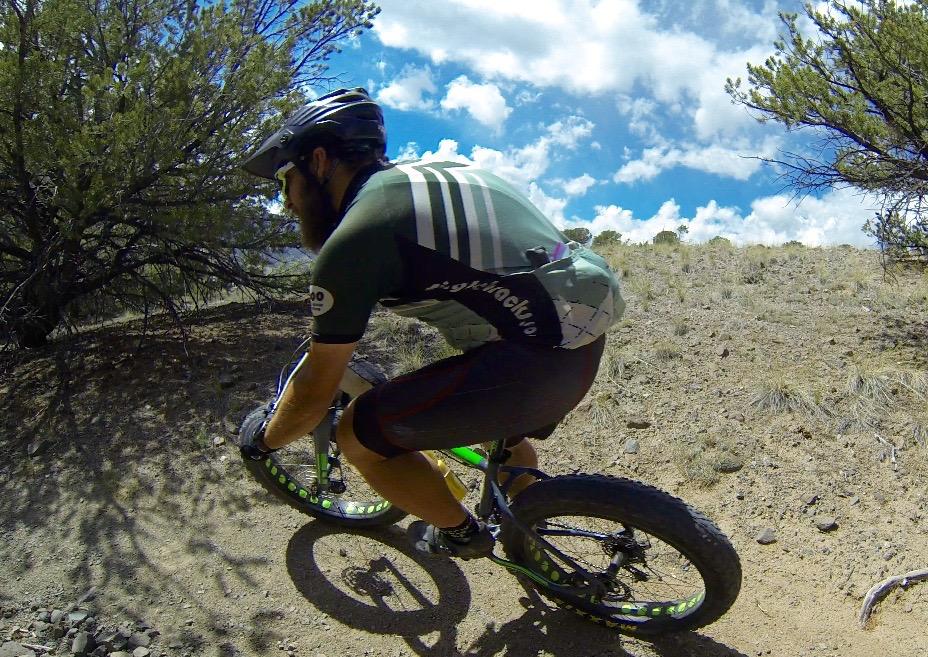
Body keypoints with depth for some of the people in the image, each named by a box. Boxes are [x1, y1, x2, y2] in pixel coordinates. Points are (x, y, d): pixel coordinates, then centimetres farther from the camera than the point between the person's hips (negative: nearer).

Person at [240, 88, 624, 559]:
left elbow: (314, 394, -3)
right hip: (586, 341, 10)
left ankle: (460, 533, 22)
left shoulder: (354, 238, -10)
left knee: (361, 434, 2)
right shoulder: (430, 171, 16)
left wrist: (261, 444, 19)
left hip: (538, 359, -10)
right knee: (503, 431, 37)